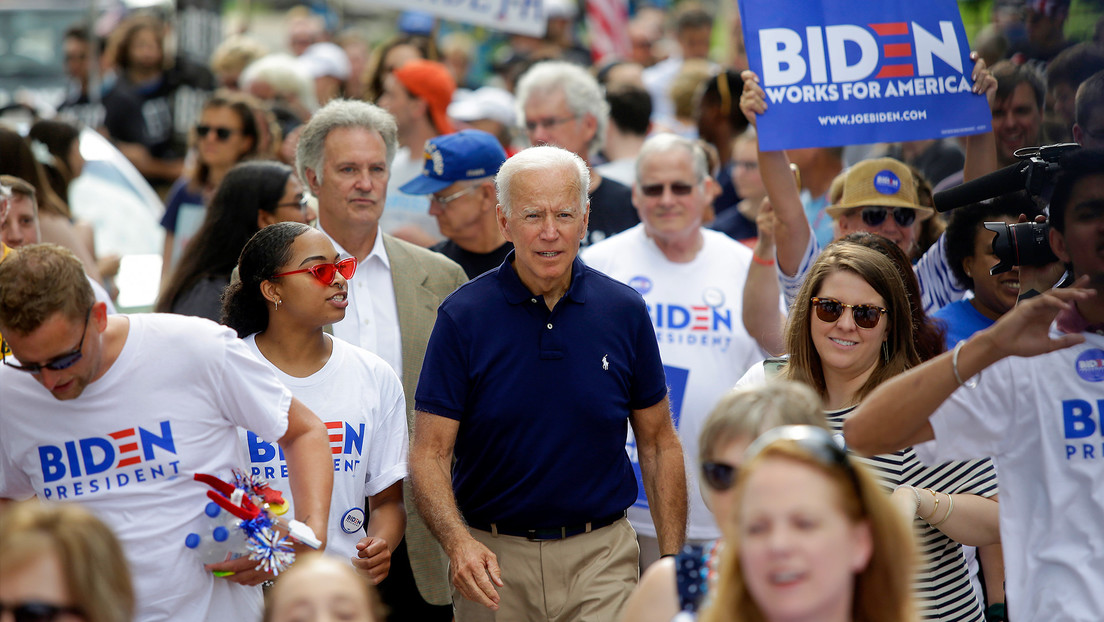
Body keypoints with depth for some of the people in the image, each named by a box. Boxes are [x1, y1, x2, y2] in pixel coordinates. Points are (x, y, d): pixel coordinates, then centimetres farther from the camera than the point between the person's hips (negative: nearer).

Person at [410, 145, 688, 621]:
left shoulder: (624, 312, 1)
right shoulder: (463, 316, -5)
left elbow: (658, 443, 8)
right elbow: (430, 452, -7)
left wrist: (672, 563, 1)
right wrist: (459, 542, -25)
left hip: (601, 561, 0)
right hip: (493, 562, 0)